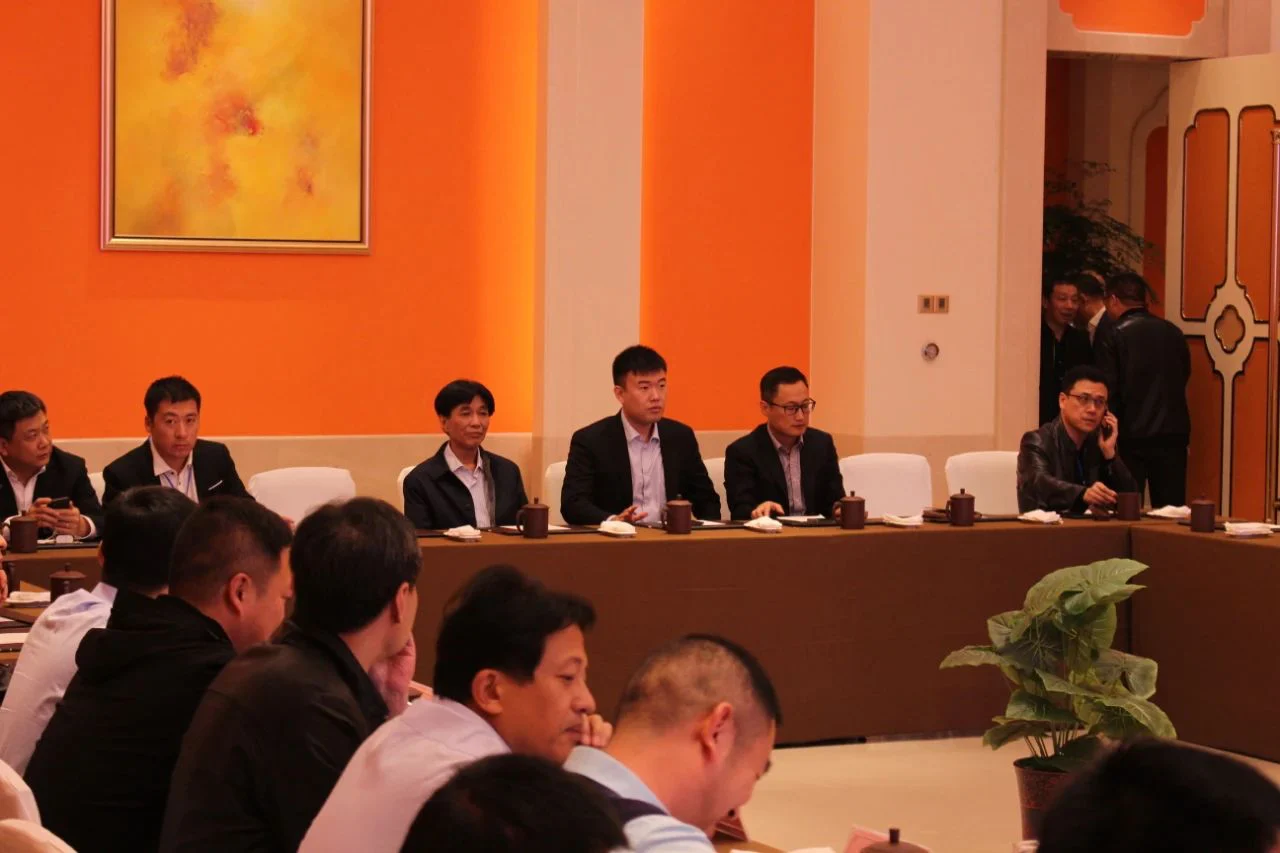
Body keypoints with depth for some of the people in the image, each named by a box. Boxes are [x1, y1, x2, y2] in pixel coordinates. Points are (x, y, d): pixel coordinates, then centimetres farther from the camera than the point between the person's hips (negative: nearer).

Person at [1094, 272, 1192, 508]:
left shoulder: (1114, 337, -8)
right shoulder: (1173, 333, 5)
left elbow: (1108, 392, -9)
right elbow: (1184, 377, 14)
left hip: (1132, 437, -4)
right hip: (1173, 435, 4)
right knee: (1171, 510, 7)